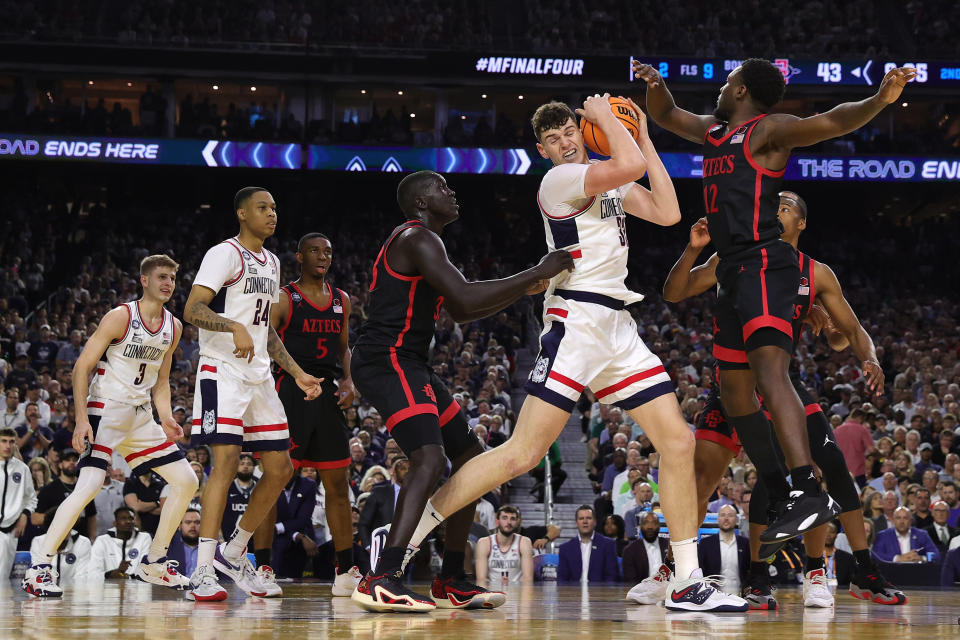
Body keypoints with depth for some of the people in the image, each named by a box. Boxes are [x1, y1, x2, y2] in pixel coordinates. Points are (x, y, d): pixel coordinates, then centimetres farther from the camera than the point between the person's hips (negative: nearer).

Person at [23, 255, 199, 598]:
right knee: (90, 485, -24)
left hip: (140, 415, 8)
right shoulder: (121, 317, -11)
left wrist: (165, 419, 1)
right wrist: (81, 419, -20)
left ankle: (152, 563, 16)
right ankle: (38, 568, -21)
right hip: (105, 409, -8)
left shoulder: (173, 327, 9)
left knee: (186, 481, 4)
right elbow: (82, 367, -11)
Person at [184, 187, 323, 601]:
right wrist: (235, 327, -34)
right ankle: (202, 573, -20)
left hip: (259, 376, 9)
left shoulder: (271, 263, 19)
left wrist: (297, 373, 19)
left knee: (280, 468, 6)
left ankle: (234, 553, 20)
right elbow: (192, 309, -18)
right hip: (222, 370, -9)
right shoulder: (225, 254, -8)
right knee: (226, 461, -19)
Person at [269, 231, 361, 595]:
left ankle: (346, 572, 11)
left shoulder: (341, 300, 15)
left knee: (338, 484, 6)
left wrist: (347, 380, 5)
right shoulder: (284, 299, -3)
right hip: (290, 392, -6)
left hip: (327, 396, 6)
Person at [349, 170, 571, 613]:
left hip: (407, 364, 11)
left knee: (470, 458, 15)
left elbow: (461, 312, 30)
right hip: (386, 360, -11)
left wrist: (525, 290, 19)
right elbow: (466, 299, -25)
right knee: (430, 460, -28)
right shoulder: (418, 240, -12)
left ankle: (450, 582, 17)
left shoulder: (422, 242, 23)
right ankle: (382, 581, -36)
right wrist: (537, 272, -20)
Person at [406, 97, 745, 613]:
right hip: (576, 323, -8)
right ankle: (401, 537, -11)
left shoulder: (609, 183, 21)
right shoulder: (559, 180, -6)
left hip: (617, 329, 8)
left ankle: (687, 583, 4)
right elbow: (630, 166, -21)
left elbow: (667, 213, 10)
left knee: (678, 442, 1)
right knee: (522, 454, -15)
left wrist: (644, 138, 12)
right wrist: (604, 116, -4)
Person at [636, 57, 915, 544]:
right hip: (733, 272, 10)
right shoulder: (714, 130, 20)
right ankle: (779, 492, 22)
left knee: (769, 371, -26)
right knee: (733, 387, 14)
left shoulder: (768, 129, -5)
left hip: (763, 265, -10)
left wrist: (880, 100, -37)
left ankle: (810, 494, -39)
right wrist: (654, 85, 10)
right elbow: (666, 116, 33)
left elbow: (829, 123, -19)